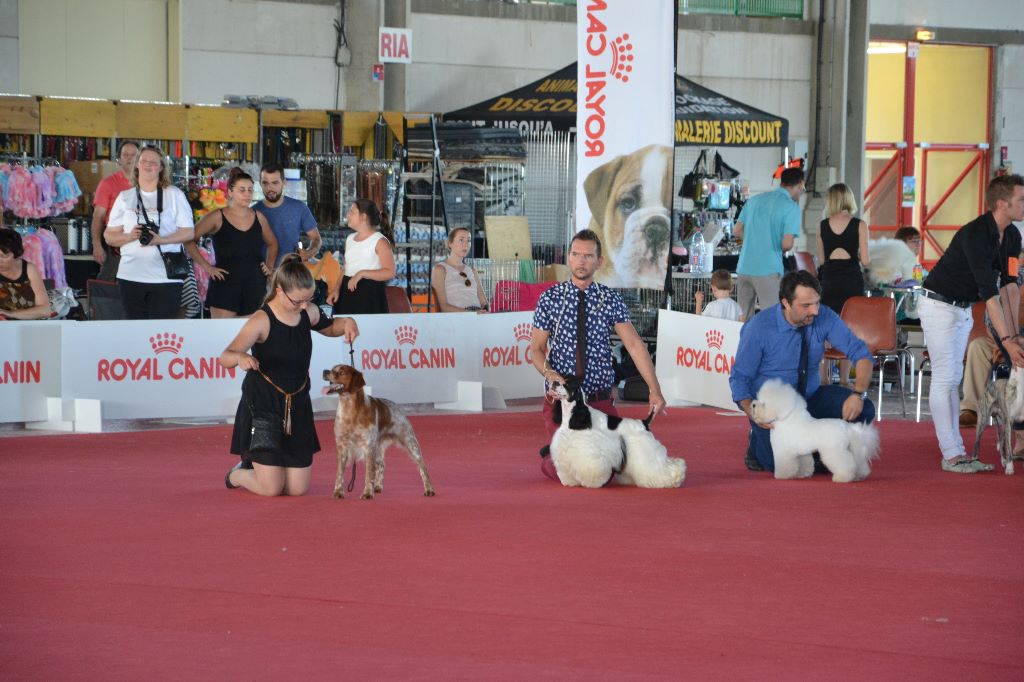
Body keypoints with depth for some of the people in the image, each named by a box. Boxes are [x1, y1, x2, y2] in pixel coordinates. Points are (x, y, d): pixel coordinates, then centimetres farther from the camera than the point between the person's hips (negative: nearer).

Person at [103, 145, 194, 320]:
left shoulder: (174, 195, 6)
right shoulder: (125, 198, 13)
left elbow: (189, 232, 1)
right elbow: (109, 236, 11)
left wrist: (161, 240, -15)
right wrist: (129, 236, -11)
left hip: (166, 277, -2)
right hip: (131, 277, 2)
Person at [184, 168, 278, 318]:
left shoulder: (259, 218, 11)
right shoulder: (217, 218, -3)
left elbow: (272, 244, 28)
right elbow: (189, 240, -5)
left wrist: (269, 266, 14)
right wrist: (206, 266, -8)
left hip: (255, 287, 4)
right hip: (225, 286, -4)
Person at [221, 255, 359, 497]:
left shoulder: (308, 313, -3)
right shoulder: (262, 321, -20)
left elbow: (328, 327, 20)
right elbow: (225, 357, -27)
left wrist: (346, 323, -3)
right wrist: (240, 358, -51)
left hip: (297, 407, 6)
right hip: (262, 406, -6)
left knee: (298, 489, 6)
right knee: (272, 489, -7)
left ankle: (254, 464, 38)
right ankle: (237, 474, 28)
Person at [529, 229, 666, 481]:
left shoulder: (611, 300, -2)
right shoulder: (550, 299, -2)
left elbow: (634, 344, -10)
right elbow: (536, 348, 1)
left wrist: (655, 389, -20)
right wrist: (549, 372, -20)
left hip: (601, 401, 1)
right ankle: (550, 457, 27)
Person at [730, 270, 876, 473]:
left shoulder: (824, 317, -13)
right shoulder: (758, 328, -20)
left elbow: (860, 354, -11)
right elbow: (739, 378, -13)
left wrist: (858, 394, -29)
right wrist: (752, 414, -31)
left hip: (810, 396, 4)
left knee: (863, 410, -18)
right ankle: (758, 442, 9)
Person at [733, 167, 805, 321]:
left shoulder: (754, 200, 14)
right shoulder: (791, 208, -6)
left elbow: (737, 232, 16)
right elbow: (786, 244, -13)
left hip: (744, 267, 6)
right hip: (768, 270, -6)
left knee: (744, 318, 12)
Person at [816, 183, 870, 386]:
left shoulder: (822, 226, 3)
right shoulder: (859, 226, -5)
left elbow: (821, 260, 9)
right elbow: (865, 261, -6)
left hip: (828, 280, 2)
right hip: (852, 280, -2)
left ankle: (822, 378, 8)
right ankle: (843, 380, 5)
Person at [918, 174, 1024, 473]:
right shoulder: (975, 235, -29)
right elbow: (989, 291, -33)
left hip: (963, 308, 9)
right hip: (939, 305, -9)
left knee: (953, 378, 10)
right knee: (944, 378, -7)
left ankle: (958, 452, 11)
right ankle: (951, 455, -7)